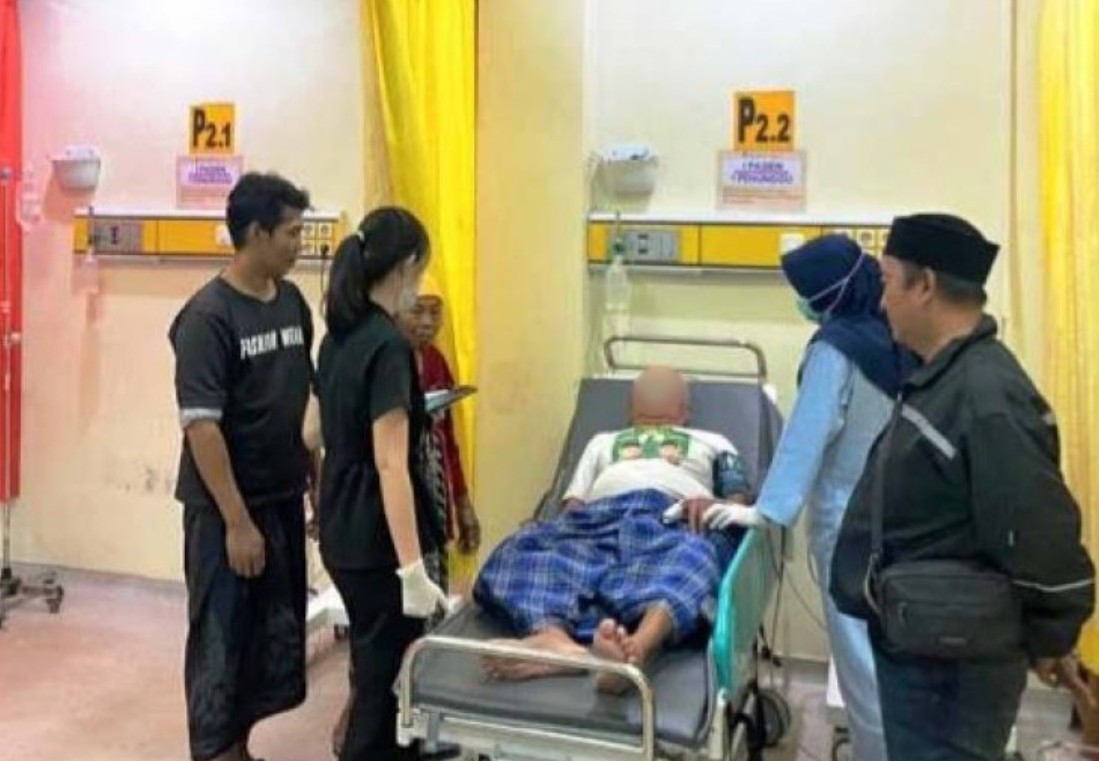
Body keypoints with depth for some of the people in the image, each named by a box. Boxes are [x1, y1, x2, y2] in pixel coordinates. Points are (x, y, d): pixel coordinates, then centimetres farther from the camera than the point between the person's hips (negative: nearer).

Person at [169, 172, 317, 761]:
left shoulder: (292, 301, 5)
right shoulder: (207, 316, -16)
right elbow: (201, 427, -19)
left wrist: (316, 478, 13)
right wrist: (236, 520, -20)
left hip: (284, 498, 7)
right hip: (225, 508, -7)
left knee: (276, 635, 16)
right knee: (222, 638, 5)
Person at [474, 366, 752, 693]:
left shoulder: (712, 442, 39)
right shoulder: (603, 441, 43)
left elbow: (740, 500, 20)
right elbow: (574, 502, 26)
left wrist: (713, 504, -6)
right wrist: (565, 528, 0)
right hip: (600, 515, 2)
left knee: (694, 556, -41)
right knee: (516, 552, -31)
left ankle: (637, 646, -69)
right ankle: (556, 640, -60)